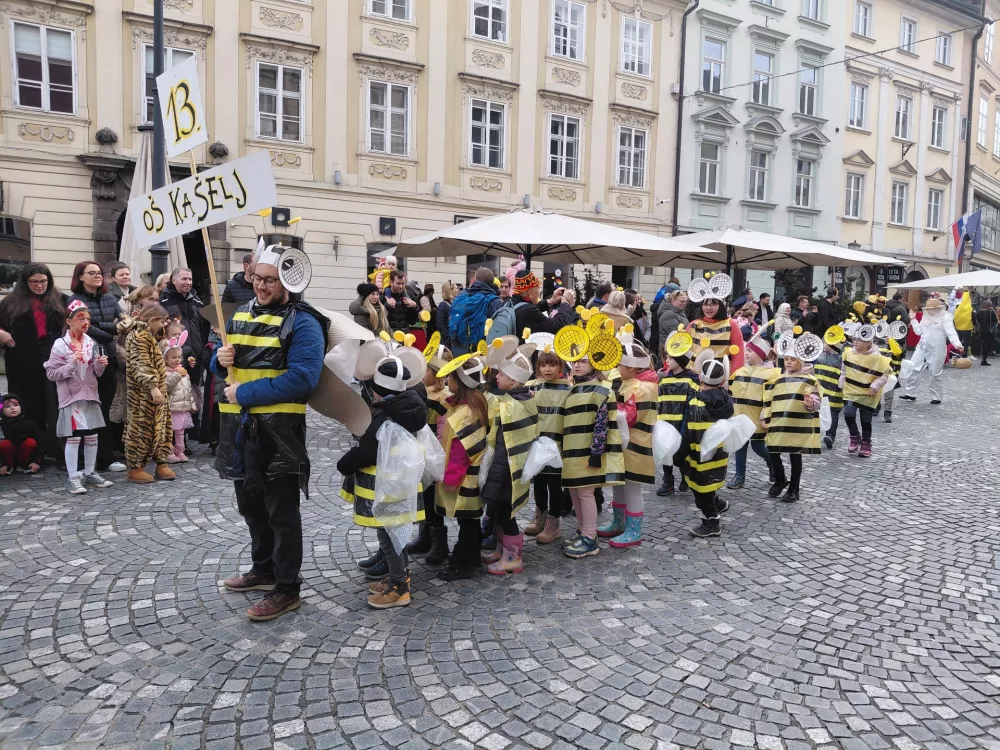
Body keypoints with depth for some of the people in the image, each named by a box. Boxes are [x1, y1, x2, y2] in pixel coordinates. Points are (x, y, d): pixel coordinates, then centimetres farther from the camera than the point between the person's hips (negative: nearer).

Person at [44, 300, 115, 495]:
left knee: (92, 436, 9)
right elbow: (51, 373, -9)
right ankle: (73, 478, 4)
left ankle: (89, 473, 21)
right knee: (73, 437, -4)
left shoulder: (91, 343, 6)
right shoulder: (60, 345, -7)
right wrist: (71, 365, -21)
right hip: (71, 397, -5)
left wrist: (100, 365, -7)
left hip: (90, 395, 5)